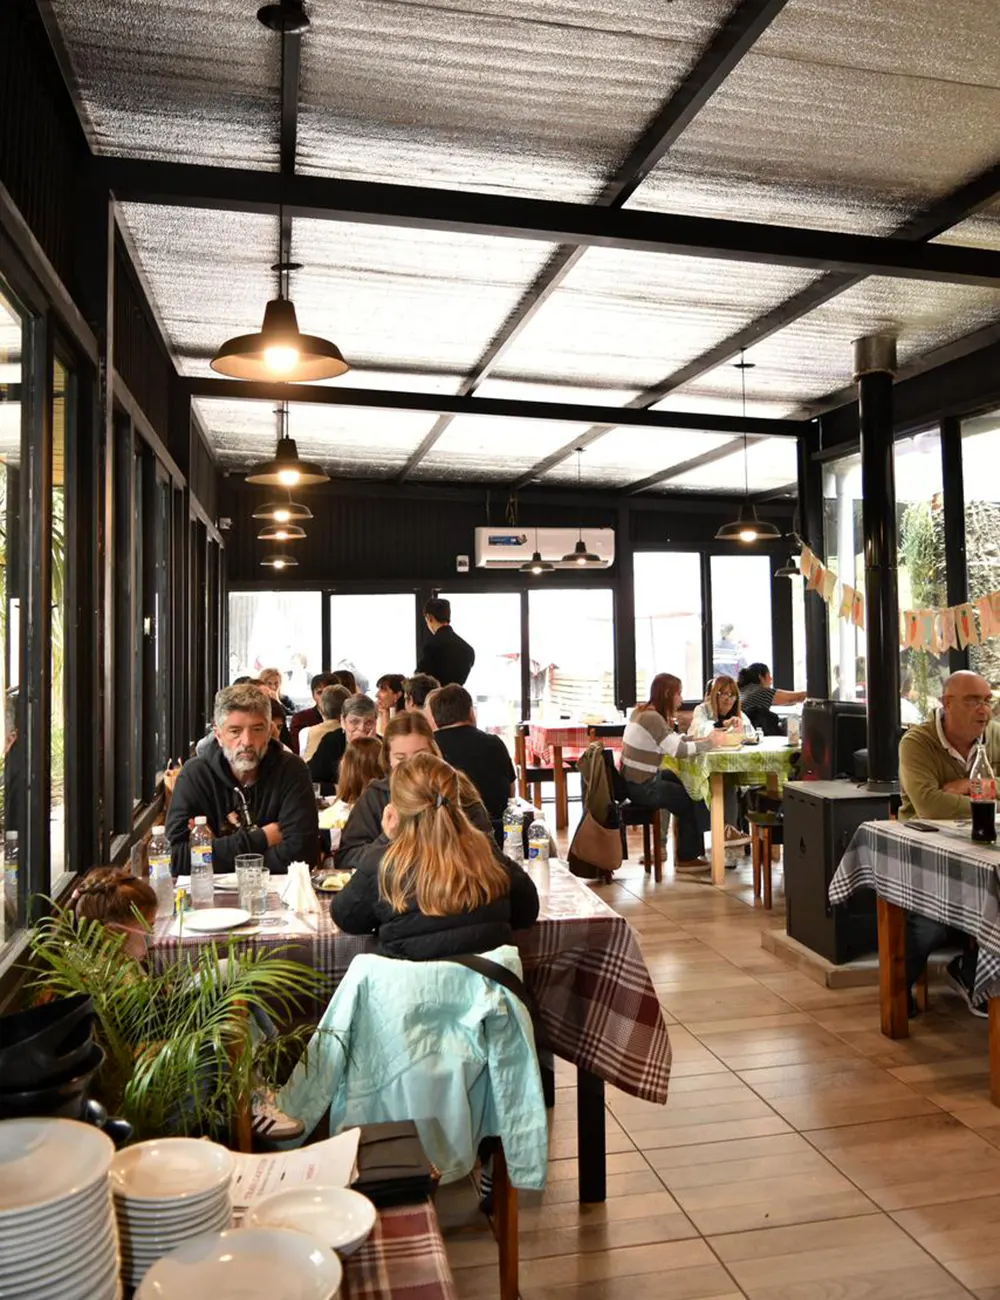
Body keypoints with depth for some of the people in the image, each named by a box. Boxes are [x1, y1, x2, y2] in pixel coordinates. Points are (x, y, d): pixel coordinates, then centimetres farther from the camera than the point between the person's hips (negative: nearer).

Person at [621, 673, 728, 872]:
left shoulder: (643, 711, 8)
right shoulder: (652, 718, -23)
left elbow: (675, 740, 10)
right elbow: (679, 750, -26)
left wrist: (706, 739, -1)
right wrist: (709, 743, -12)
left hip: (639, 779, 9)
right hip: (642, 787, -9)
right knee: (691, 800, 10)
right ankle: (687, 858, 27)